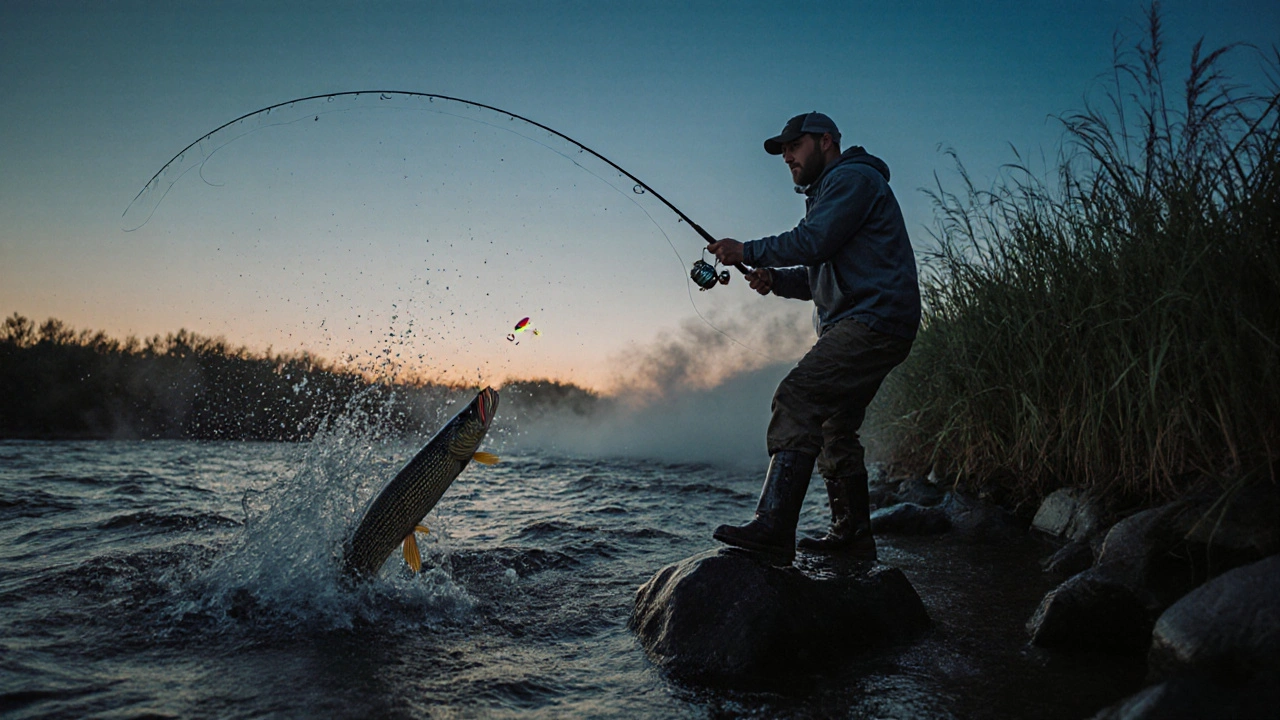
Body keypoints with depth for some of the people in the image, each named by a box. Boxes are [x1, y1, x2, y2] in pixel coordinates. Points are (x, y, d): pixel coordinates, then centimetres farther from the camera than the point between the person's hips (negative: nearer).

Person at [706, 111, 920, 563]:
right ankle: (852, 537, 19)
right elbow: (819, 278, 26)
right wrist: (774, 278, 7)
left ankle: (773, 526, -29)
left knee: (797, 399, -23)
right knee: (835, 428, 12)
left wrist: (748, 252, -7)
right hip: (862, 328, 11)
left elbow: (812, 242, -17)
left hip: (873, 320, -11)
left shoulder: (853, 178, -4)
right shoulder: (829, 192, 28)